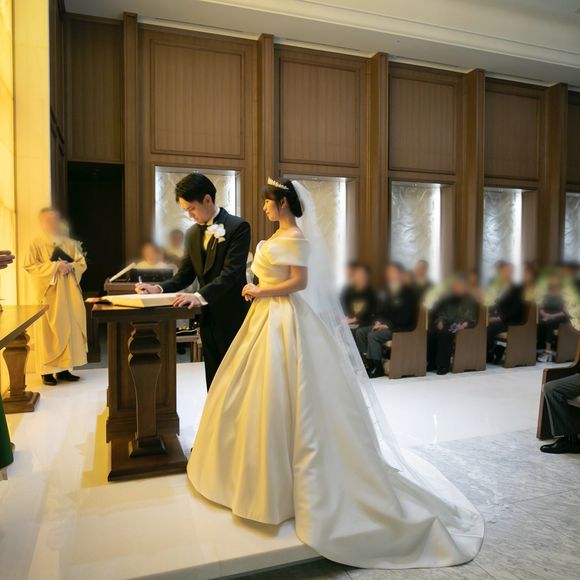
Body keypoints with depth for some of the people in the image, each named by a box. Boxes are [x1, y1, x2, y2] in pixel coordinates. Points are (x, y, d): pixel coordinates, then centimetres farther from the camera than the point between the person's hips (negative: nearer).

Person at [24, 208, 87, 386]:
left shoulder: (70, 243, 13)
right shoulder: (37, 244, 0)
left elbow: (82, 263, 8)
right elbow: (30, 266, -10)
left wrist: (70, 266, -13)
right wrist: (55, 266, -18)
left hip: (69, 292, 4)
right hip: (49, 293, -4)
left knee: (69, 328, 3)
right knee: (49, 331, -4)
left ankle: (63, 368, 11)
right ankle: (48, 371, 2)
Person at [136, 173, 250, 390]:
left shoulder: (238, 227, -11)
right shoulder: (192, 234, 11)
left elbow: (231, 272, -21)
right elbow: (184, 275, 11)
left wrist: (200, 296, -32)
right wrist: (159, 288, -7)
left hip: (233, 317, -6)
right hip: (208, 318, 6)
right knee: (213, 382, 14)